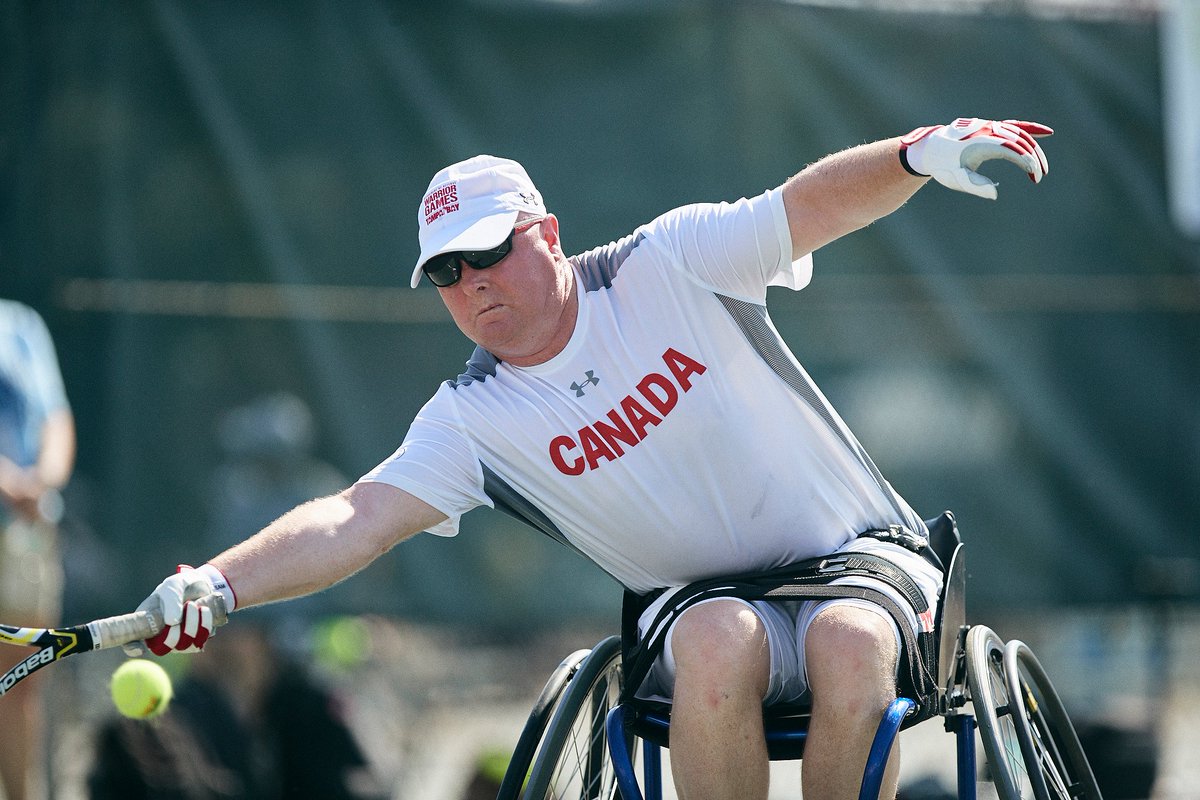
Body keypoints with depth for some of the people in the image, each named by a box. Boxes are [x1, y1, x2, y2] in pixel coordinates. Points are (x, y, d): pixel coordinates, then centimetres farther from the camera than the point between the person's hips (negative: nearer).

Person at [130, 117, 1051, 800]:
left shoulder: (668, 266, -5)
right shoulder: (475, 420, -3)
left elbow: (810, 204, -14)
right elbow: (355, 519, -13)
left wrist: (916, 152, -34)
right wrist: (219, 582, -29)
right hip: (705, 600, 1)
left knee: (850, 642, -36)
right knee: (721, 642, -36)